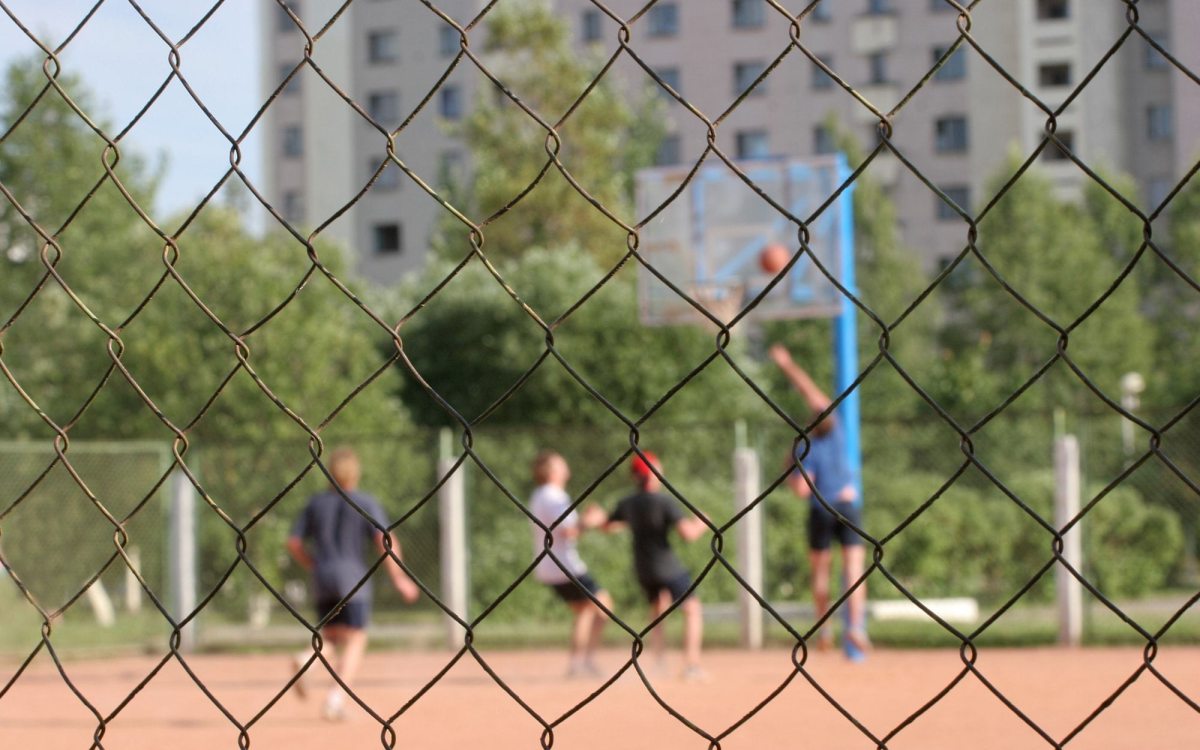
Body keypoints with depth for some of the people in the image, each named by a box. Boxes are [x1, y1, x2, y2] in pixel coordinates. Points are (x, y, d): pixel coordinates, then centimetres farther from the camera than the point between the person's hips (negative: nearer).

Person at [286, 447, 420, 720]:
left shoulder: (316, 503, 10)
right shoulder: (365, 503, -3)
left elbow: (294, 544, 10)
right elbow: (385, 541, -12)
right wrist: (399, 579, -6)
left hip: (322, 580, 4)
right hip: (353, 579, -4)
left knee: (332, 638, 18)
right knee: (355, 641, 1)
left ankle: (308, 659, -15)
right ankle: (337, 697, -15)